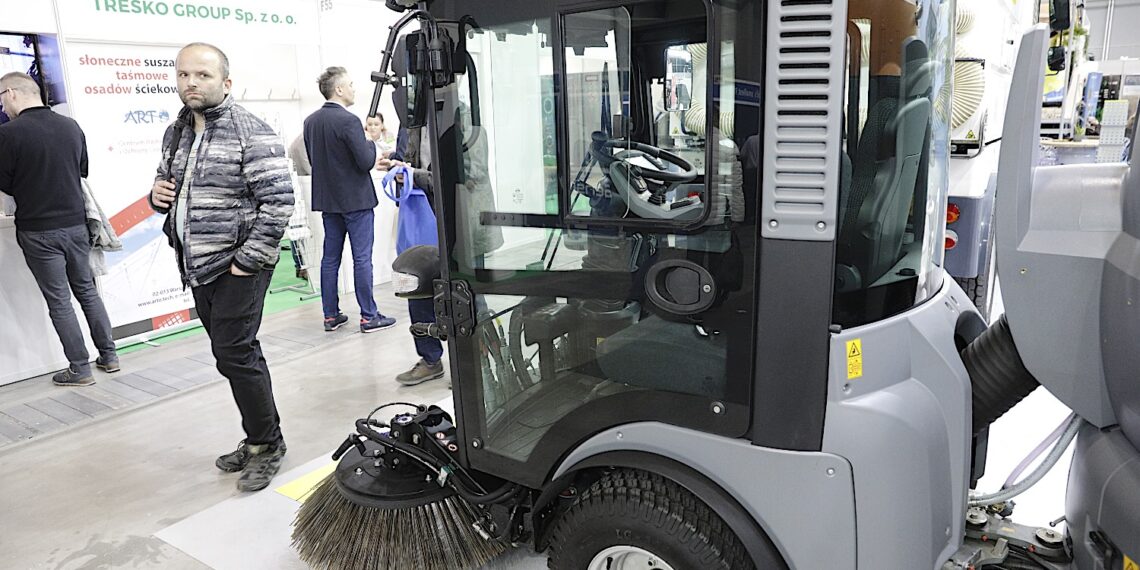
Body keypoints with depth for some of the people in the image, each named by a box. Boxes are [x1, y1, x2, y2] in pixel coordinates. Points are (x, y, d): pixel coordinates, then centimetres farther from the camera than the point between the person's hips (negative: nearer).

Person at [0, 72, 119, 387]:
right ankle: (109, 356, 22)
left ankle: (80, 369, 10)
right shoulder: (71, 126, 1)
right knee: (87, 290, 17)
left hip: (38, 231, -5)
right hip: (76, 224, 5)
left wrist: (30, 187, 13)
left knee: (59, 301, 4)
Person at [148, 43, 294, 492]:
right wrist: (158, 194, 2)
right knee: (235, 354, 14)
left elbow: (279, 202, -17)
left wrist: (249, 261, -18)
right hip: (198, 267, 8)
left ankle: (267, 445, 10)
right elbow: (169, 184, 27)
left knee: (234, 355, -7)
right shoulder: (176, 133, 13)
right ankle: (258, 439, 27)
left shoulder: (251, 133, -12)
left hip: (236, 268, -8)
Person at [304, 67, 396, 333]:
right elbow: (366, 162, -17)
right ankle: (369, 316, 4)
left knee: (330, 258, 11)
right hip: (356, 200, -7)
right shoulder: (348, 121, -17)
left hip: (327, 199, 7)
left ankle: (331, 315, 17)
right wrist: (371, 144, 1)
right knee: (362, 258, -2)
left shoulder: (310, 121, 8)